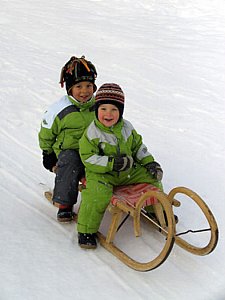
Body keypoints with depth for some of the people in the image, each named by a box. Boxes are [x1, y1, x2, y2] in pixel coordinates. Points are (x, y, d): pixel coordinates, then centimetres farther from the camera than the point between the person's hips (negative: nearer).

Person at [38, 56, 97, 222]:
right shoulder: (60, 109, -4)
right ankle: (65, 204, -24)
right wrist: (48, 155, 7)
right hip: (68, 151, -2)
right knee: (69, 162, -36)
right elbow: (46, 134, 9)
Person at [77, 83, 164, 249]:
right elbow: (88, 159, -19)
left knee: (152, 177, 3)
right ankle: (86, 231, -16)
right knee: (98, 194, -32)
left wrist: (150, 162, 4)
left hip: (128, 171, 6)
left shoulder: (127, 127, 3)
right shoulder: (92, 133, -15)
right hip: (101, 174, -6)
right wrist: (112, 163, -28)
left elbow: (138, 146, 15)